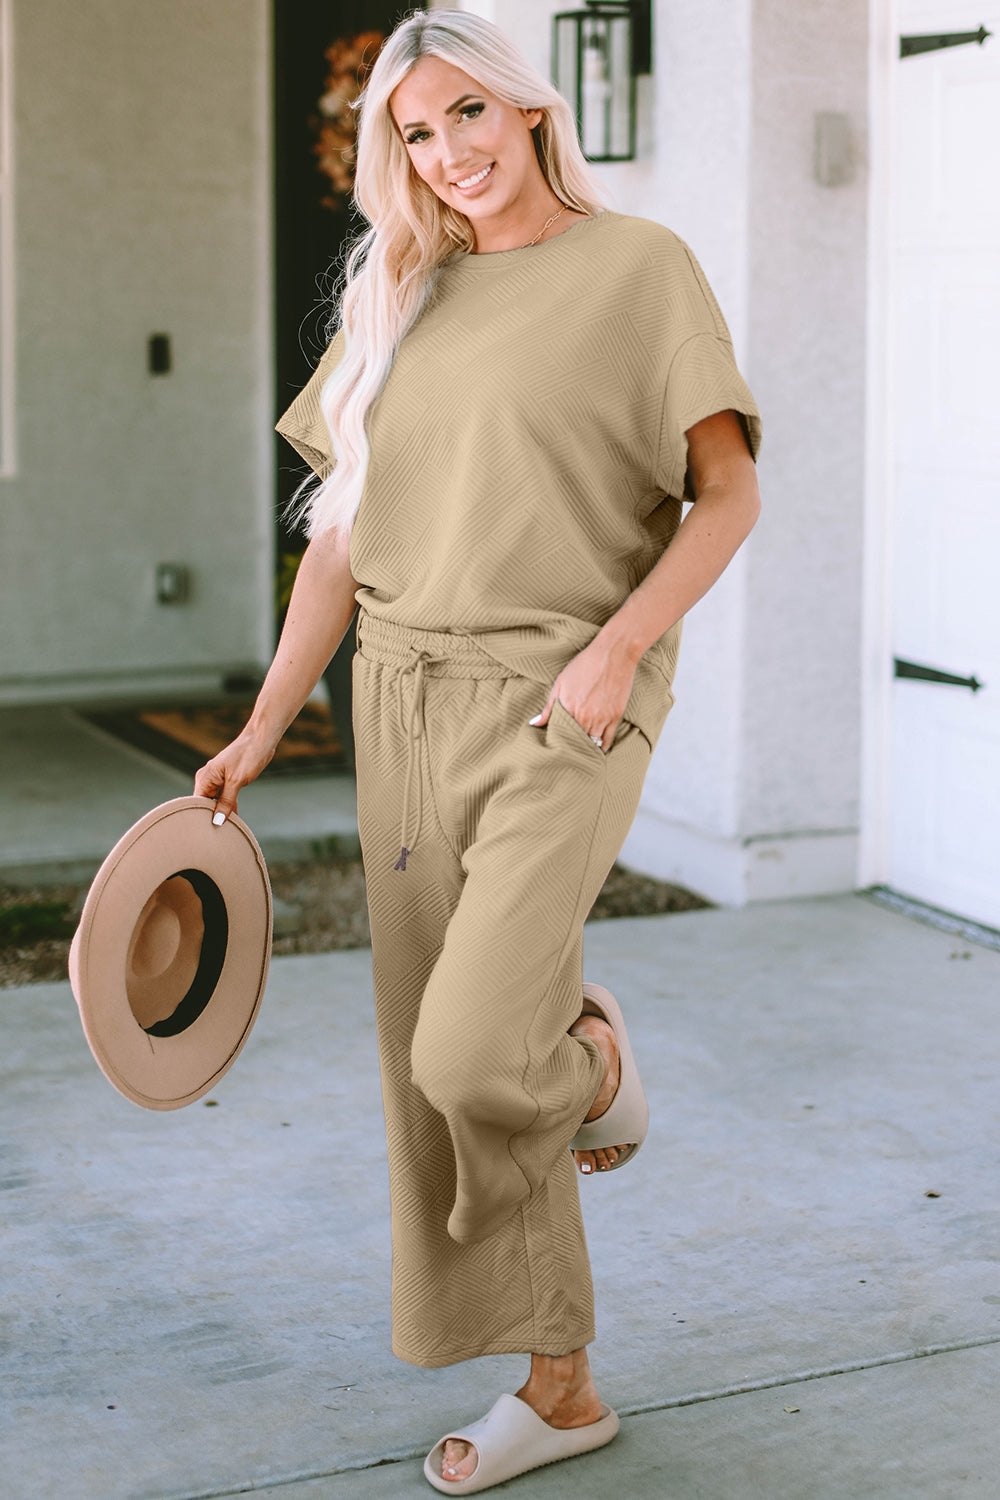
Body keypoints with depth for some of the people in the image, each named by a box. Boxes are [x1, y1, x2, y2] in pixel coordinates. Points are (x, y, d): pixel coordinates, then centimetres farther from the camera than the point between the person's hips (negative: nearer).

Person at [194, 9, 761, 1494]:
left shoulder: (639, 266, -1)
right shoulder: (401, 300, 13)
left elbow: (730, 493, -4)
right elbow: (344, 533, 14)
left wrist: (617, 649, -17)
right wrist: (264, 729, 10)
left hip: (562, 709, -5)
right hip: (408, 702, 6)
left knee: (477, 1055, -20)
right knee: (440, 1068, 6)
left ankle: (592, 1051, 17)